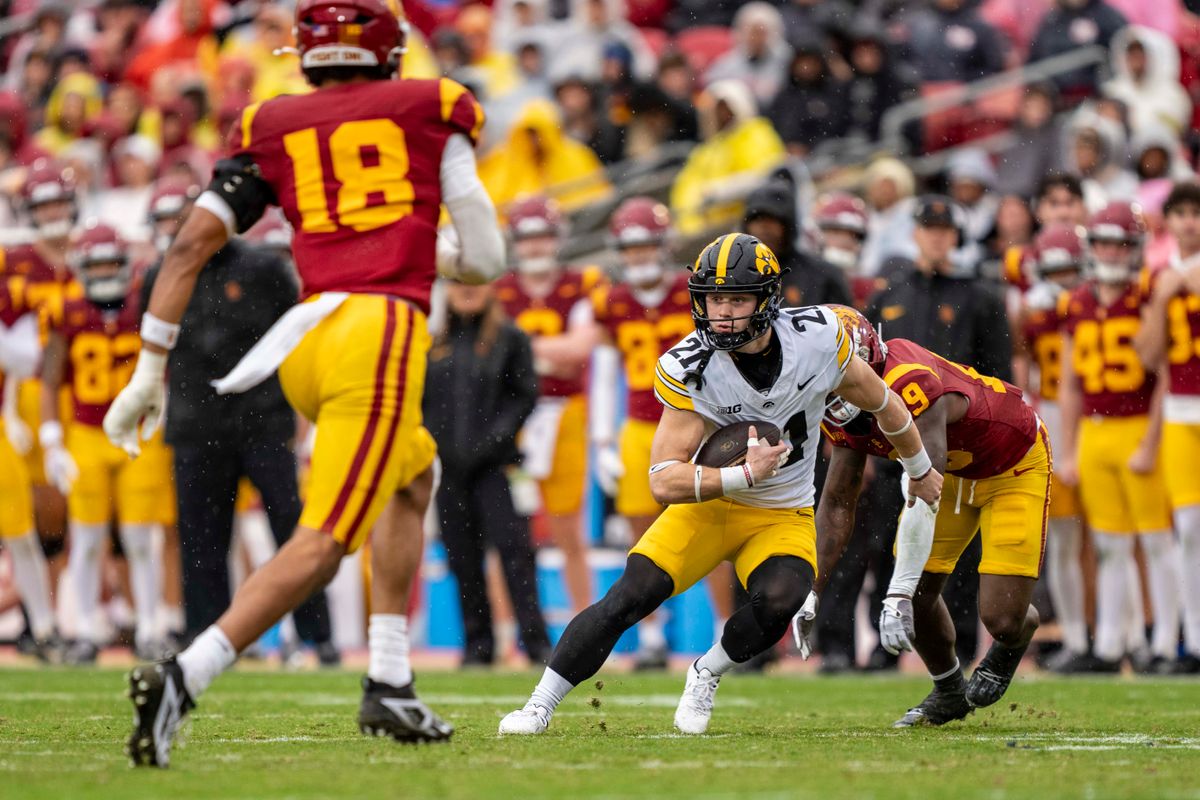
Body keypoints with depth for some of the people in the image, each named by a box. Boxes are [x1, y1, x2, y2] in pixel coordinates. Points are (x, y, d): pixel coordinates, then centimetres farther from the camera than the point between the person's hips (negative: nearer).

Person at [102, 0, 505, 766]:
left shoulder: (271, 128, 17)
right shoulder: (432, 108, 11)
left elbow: (191, 245, 9)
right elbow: (486, 258, 10)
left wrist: (150, 369, 11)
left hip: (305, 334, 5)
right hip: (382, 334, -5)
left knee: (413, 476, 30)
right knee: (324, 540, -10)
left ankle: (390, 683, 21)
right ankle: (185, 674, -29)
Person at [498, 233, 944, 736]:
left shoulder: (817, 338, -17)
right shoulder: (688, 369, -22)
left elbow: (882, 403, 3)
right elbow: (664, 483, -25)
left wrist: (921, 471, 18)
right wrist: (744, 475, -37)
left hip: (782, 517, 1)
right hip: (708, 504, -1)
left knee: (778, 602, -28)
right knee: (630, 597, -17)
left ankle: (707, 673, 1)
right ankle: (540, 704, -3)